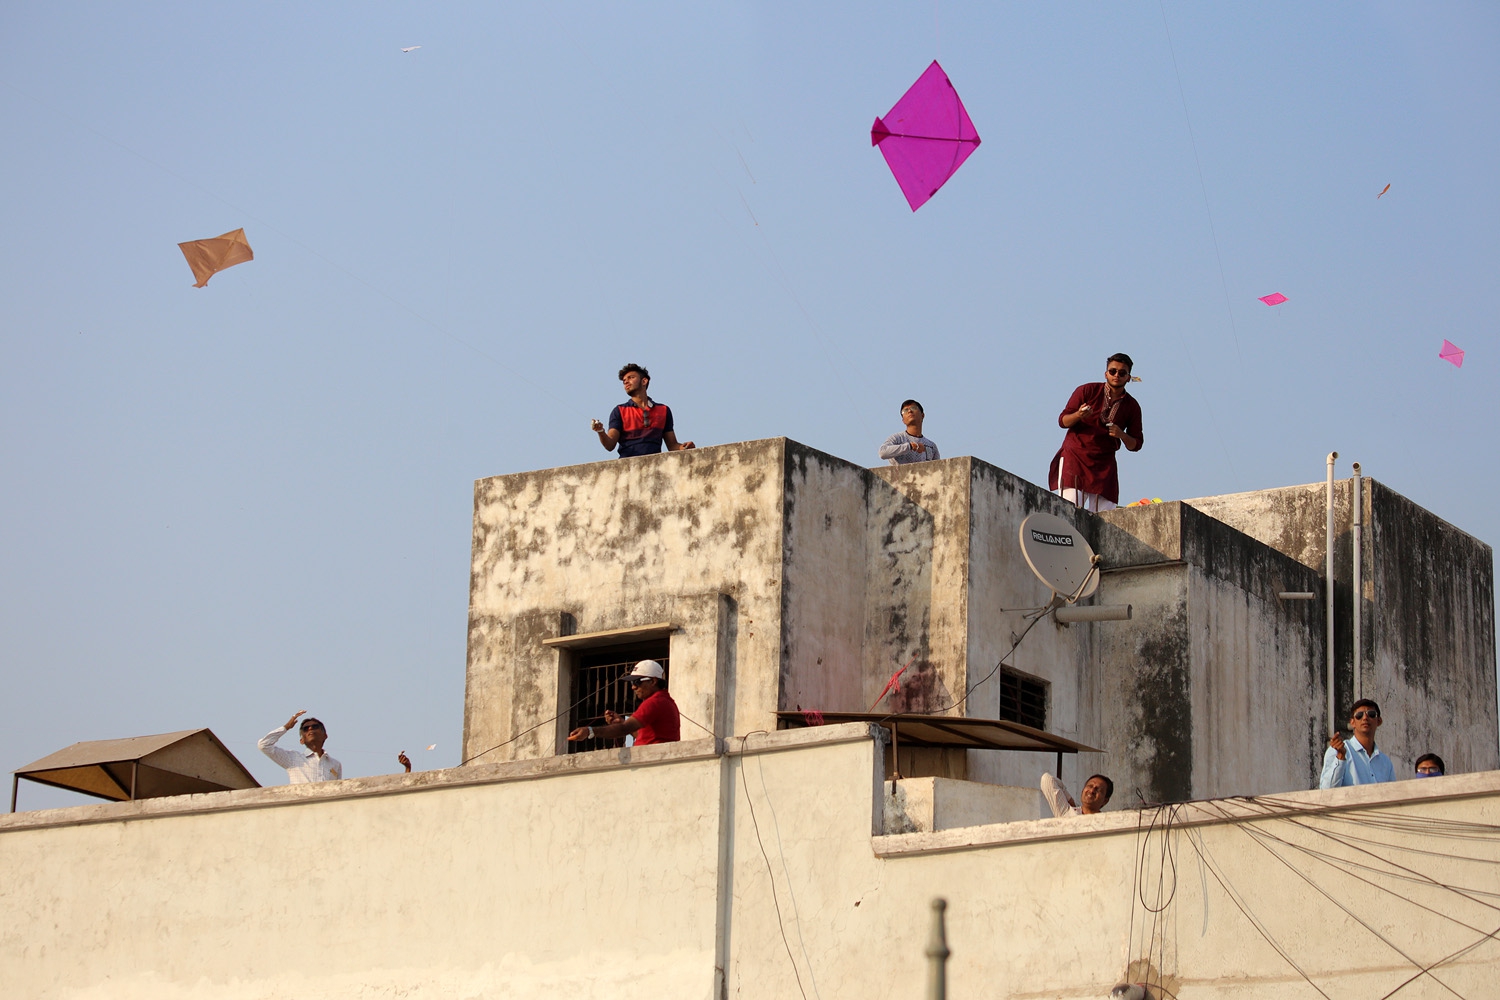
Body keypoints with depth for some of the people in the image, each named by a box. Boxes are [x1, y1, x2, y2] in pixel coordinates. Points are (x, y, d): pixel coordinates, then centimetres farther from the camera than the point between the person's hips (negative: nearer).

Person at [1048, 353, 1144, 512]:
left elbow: (1136, 444, 11)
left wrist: (1122, 435, -10)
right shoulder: (1087, 391, 0)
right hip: (1074, 457, -3)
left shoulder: (1132, 407, 7)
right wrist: (1078, 415, -20)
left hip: (1104, 464, 3)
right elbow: (1063, 421, 1)